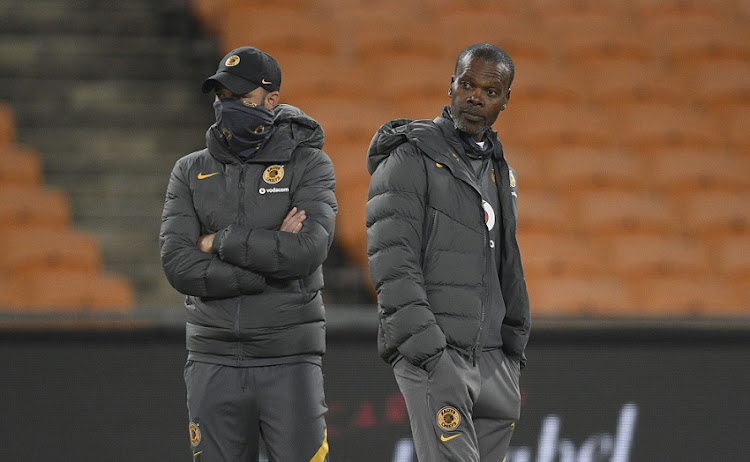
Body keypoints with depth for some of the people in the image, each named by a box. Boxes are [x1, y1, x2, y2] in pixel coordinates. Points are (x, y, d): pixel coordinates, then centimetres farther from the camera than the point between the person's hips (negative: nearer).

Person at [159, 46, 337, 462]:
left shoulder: (308, 165, 0)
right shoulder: (190, 173, 9)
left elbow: (307, 251, -17)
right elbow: (179, 266, -5)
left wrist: (219, 242, -9)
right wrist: (270, 259, -12)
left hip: (289, 362, -3)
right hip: (213, 361, 3)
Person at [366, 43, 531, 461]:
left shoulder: (499, 171, 19)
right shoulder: (411, 159, -5)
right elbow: (392, 265, -13)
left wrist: (515, 356, 20)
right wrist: (428, 349, -20)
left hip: (492, 359, 7)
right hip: (431, 356, -7)